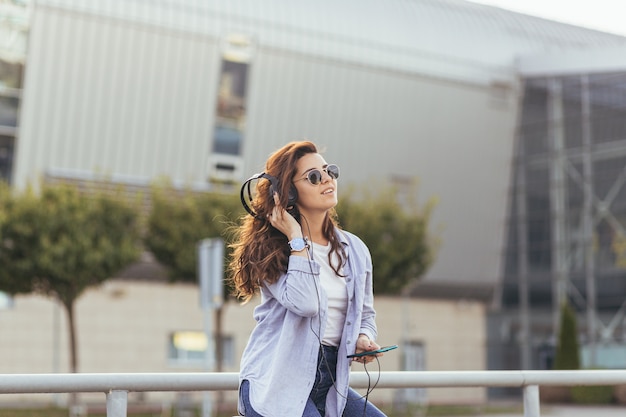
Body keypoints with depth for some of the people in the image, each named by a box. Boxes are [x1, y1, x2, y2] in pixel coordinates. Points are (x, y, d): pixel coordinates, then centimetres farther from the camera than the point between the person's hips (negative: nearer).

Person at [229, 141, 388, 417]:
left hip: (330, 383, 6)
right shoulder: (269, 249, -8)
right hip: (276, 382, -5)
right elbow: (305, 302, -24)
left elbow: (365, 313, 20)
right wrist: (296, 238, -18)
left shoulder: (355, 250, 8)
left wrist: (364, 338, -1)